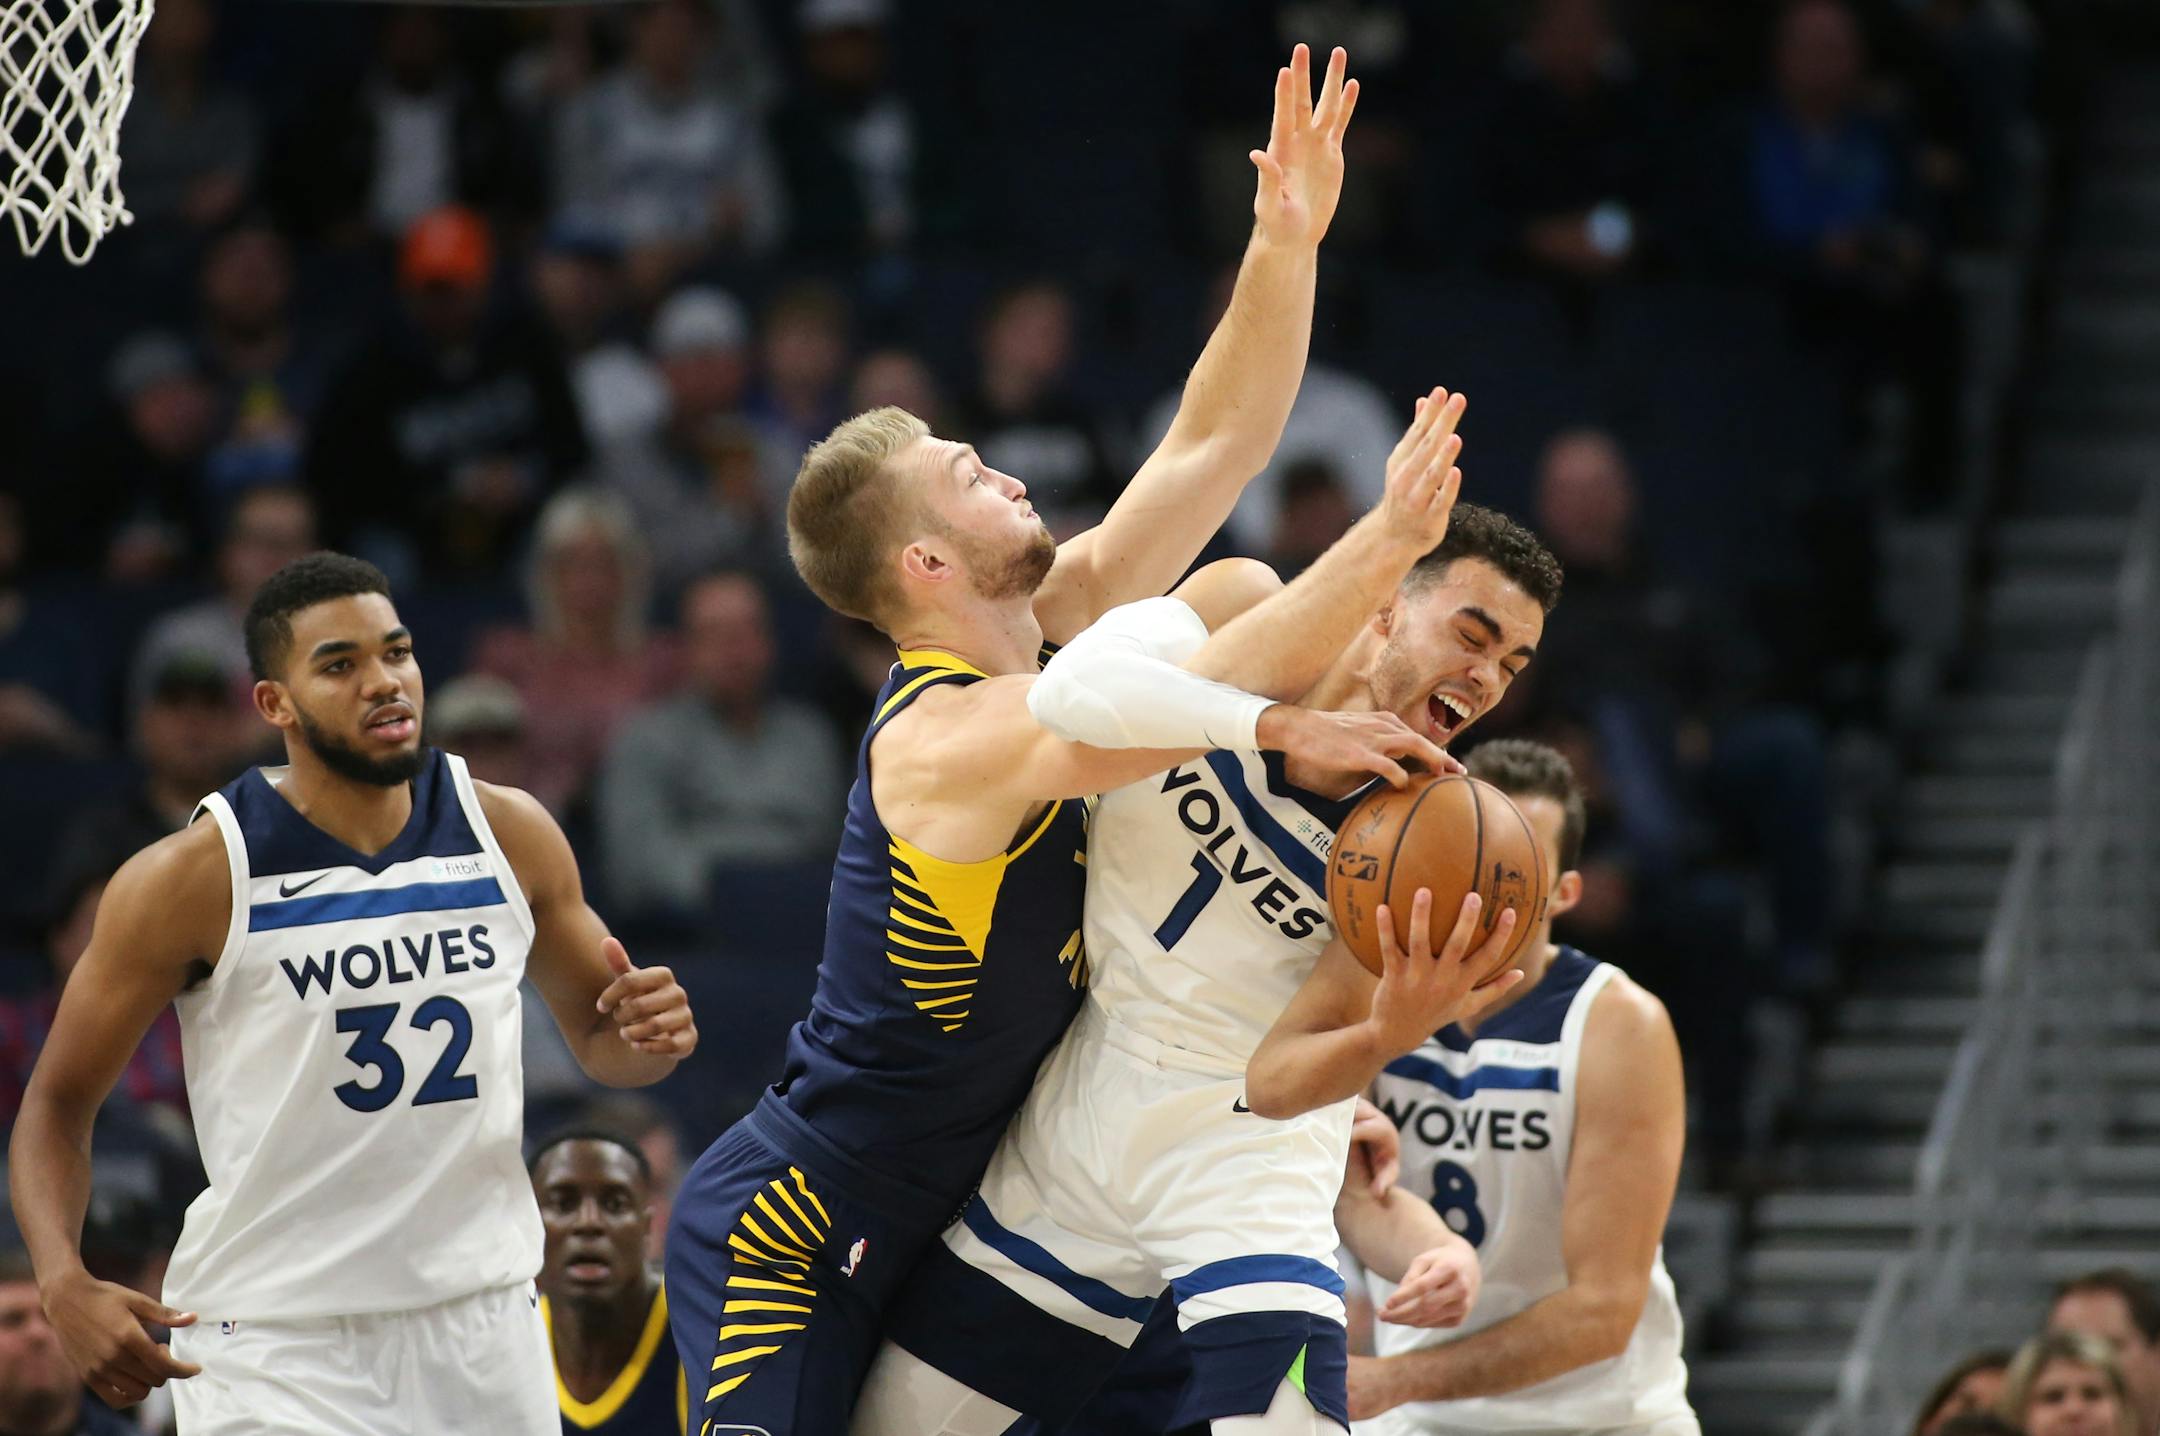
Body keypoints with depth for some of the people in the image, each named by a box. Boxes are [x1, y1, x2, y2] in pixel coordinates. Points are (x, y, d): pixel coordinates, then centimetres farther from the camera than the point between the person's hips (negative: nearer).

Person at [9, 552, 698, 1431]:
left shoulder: (510, 835, 0)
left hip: (482, 1323, 4)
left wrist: (647, 1036, -9)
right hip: (273, 1347, -4)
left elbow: (595, 1035, 16)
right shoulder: (193, 880, -11)